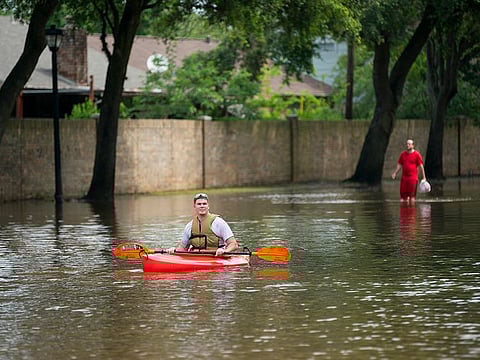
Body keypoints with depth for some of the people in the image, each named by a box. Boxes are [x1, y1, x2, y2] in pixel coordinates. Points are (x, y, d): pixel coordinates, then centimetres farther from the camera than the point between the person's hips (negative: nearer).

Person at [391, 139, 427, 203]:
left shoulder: (416, 154, -2)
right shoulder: (403, 154, 12)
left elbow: (421, 166, -2)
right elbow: (399, 165, 18)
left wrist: (424, 177, -5)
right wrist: (395, 173, 6)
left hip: (413, 178, -4)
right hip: (404, 177, 4)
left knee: (412, 196, -5)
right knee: (403, 197, 2)